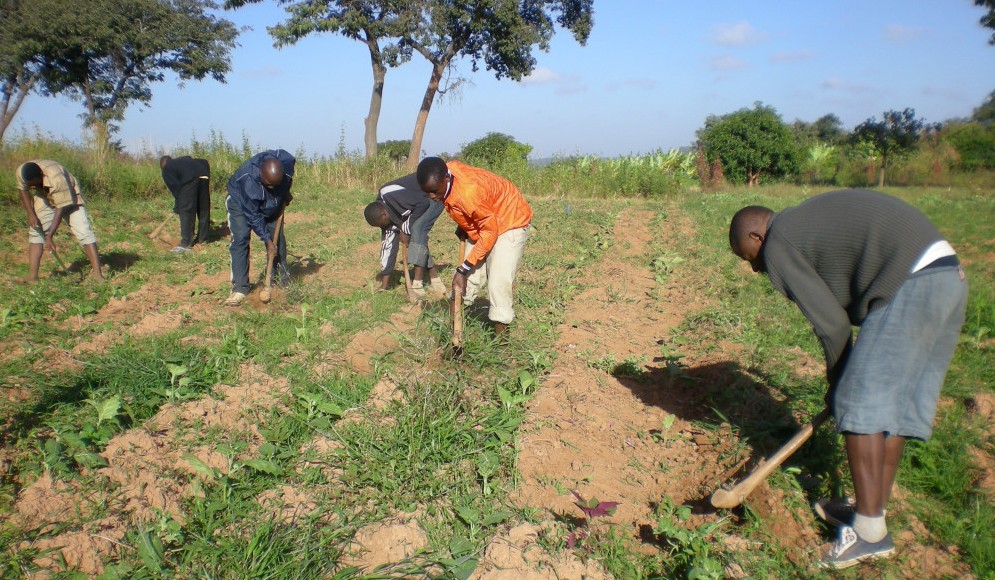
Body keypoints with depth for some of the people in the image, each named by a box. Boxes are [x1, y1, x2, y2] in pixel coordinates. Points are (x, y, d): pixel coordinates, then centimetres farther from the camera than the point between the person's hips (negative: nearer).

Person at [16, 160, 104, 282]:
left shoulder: (56, 178, -40)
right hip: (43, 199, 5)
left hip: (69, 199, -5)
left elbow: (61, 208, -33)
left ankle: (97, 274, -23)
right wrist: (31, 213, -11)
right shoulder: (21, 172, -24)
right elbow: (22, 190, -1)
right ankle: (32, 276, 2)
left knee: (84, 231, -19)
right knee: (36, 231, -2)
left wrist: (50, 236, -31)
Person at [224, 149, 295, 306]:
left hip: (271, 204, 5)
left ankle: (284, 277, 20)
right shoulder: (248, 179, -42)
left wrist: (286, 194, -4)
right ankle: (239, 288, -15)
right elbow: (253, 216, -31)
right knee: (240, 239, -17)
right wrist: (267, 240, -26)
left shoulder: (286, 160, -33)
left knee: (278, 238, 2)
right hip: (240, 202, -5)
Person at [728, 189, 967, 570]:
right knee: (894, 401, 14)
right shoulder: (810, 218, 24)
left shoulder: (778, 244, -3)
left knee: (859, 402, -3)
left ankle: (870, 531, 0)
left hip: (910, 285, -10)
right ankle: (873, 509, 24)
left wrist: (837, 381, 11)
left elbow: (831, 323, -5)